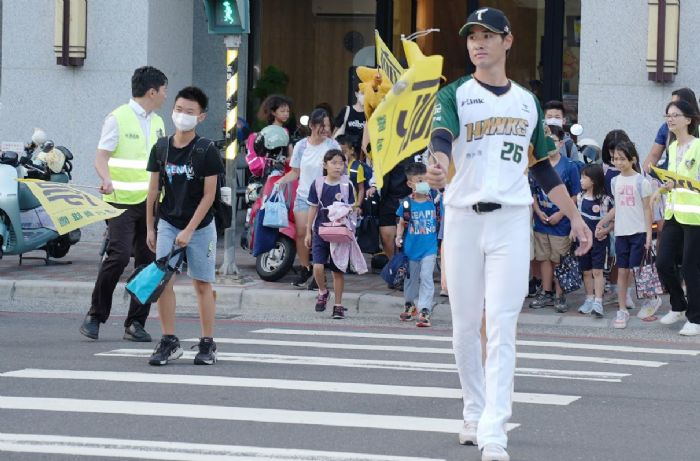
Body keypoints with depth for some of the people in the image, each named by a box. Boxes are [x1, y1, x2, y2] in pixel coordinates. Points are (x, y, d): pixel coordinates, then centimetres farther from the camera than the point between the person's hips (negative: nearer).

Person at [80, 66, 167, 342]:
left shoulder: (157, 123, 16)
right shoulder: (118, 118, -4)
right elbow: (101, 157, -10)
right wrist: (107, 180, -28)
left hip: (150, 203, 7)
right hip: (122, 202, -7)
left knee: (148, 261, 1)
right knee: (119, 256, -17)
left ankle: (135, 324, 7)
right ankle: (95, 316, -3)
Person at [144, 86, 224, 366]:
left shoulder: (206, 151, -9)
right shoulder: (161, 149, 2)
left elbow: (209, 195, -10)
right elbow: (153, 190, 8)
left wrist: (189, 230, -15)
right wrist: (150, 228, 7)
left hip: (200, 226, -3)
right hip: (168, 224, 3)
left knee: (202, 285, 5)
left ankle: (207, 344, 12)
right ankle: (169, 342, -1)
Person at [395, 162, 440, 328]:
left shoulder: (434, 201, -4)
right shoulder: (406, 204, -6)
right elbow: (401, 223, 5)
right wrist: (398, 237, -10)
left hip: (429, 247, -1)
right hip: (411, 247, 1)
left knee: (426, 277, -12)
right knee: (411, 278, 16)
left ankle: (424, 311, -12)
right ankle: (409, 305, 38)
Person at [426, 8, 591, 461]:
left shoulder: (528, 102, 13)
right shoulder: (455, 95, 2)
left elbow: (543, 167, 20)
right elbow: (442, 134, -20)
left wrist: (574, 216, 16)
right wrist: (439, 164, -42)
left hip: (512, 220, 1)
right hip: (463, 219, -1)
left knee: (502, 326, -9)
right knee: (465, 325, 6)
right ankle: (475, 412, 24)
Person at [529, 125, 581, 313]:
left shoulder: (569, 167, -6)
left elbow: (575, 196, -4)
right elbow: (532, 192, 9)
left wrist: (560, 214, -13)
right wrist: (538, 212, -5)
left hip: (561, 222, -4)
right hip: (541, 220, 4)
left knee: (558, 260, 0)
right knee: (544, 258, 10)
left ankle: (559, 295, 7)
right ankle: (546, 293, 18)